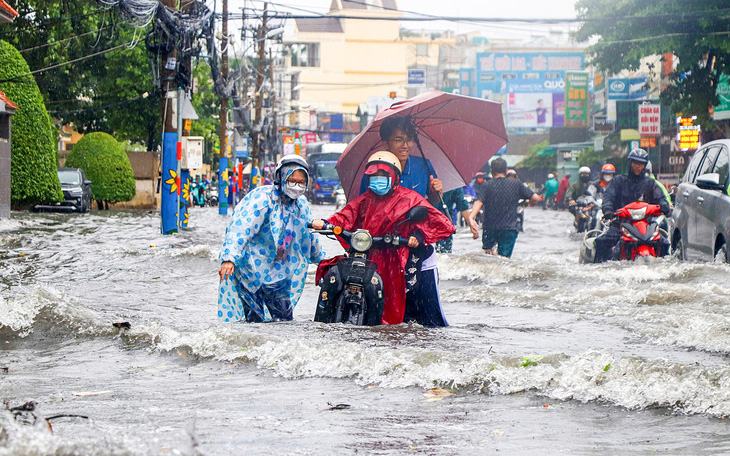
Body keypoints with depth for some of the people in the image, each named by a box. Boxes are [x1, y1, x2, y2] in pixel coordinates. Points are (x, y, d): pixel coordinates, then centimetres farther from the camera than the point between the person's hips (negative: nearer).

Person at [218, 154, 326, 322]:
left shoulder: (301, 204, 6)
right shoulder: (262, 198, -15)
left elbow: (309, 235, 25)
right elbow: (241, 228, -25)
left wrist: (320, 258, 36)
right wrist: (229, 258, -36)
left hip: (277, 270, 6)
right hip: (250, 268, -6)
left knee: (285, 318, 2)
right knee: (255, 320, -7)